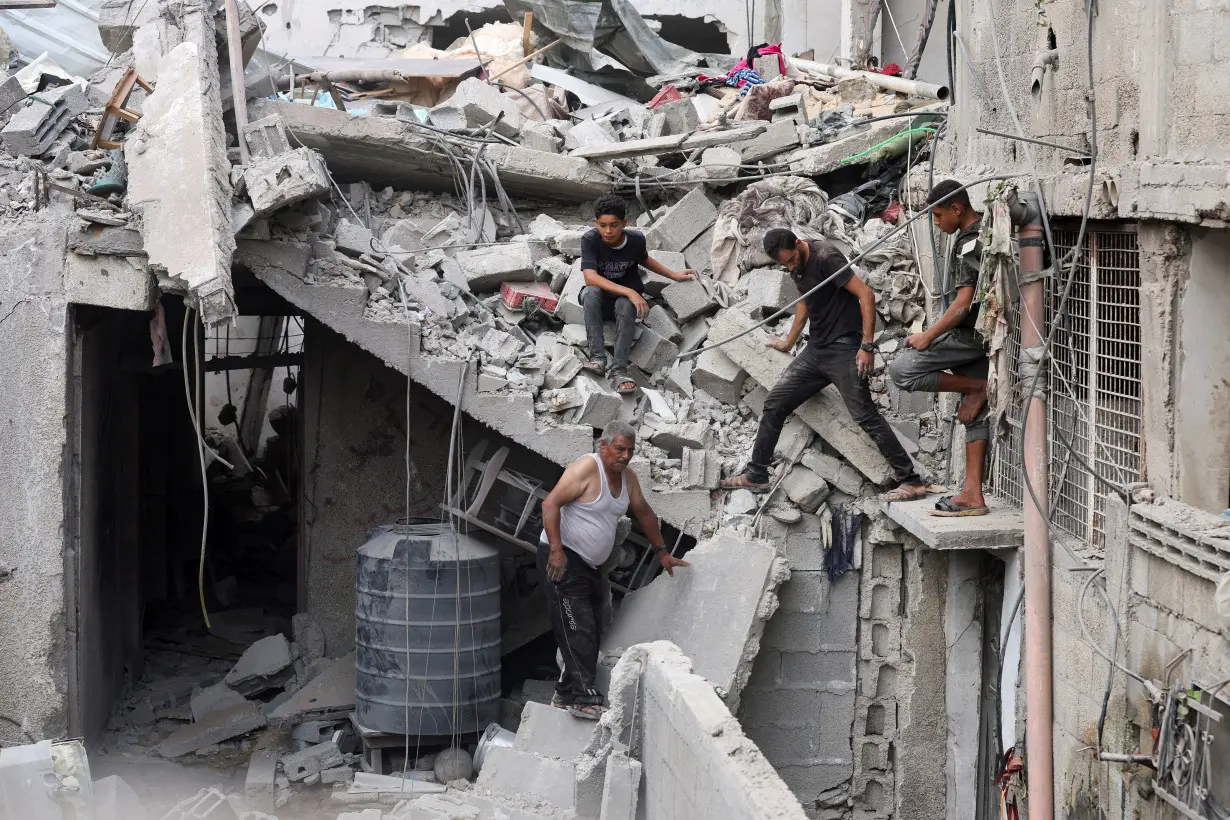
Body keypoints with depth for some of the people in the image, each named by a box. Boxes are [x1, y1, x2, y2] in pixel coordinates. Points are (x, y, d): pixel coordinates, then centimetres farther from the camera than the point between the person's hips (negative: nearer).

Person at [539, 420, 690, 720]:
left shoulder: (627, 477, 9)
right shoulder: (587, 468, -17)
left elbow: (644, 513, 24)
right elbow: (550, 503, -23)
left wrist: (662, 552, 25)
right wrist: (556, 550, -28)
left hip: (589, 565, 9)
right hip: (562, 559, -9)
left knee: (592, 633, 8)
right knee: (578, 630, -15)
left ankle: (566, 694, 16)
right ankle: (585, 698, -18)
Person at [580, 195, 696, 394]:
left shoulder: (636, 240, -10)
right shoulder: (590, 240, -20)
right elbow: (590, 277, -31)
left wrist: (675, 275, 11)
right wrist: (630, 292, -37)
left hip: (627, 300, 1)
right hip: (599, 301, -1)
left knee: (625, 304, -35)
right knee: (591, 292, -36)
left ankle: (619, 372, -39)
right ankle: (598, 357, -37)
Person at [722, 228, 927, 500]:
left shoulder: (826, 257, -18)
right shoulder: (797, 266, 9)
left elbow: (866, 295, -21)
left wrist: (867, 345, -25)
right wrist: (789, 342, 32)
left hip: (844, 349, -8)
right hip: (816, 350, 8)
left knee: (865, 415, -14)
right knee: (774, 404, 6)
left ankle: (911, 481, -11)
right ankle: (756, 475, 16)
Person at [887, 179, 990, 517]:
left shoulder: (970, 245, -19)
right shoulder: (981, 229, 10)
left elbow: (963, 303, -23)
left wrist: (929, 335, -16)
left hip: (968, 333, -10)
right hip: (975, 335, 10)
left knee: (901, 370, -14)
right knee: (976, 415, 7)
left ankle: (977, 389, -4)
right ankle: (973, 494, 7)